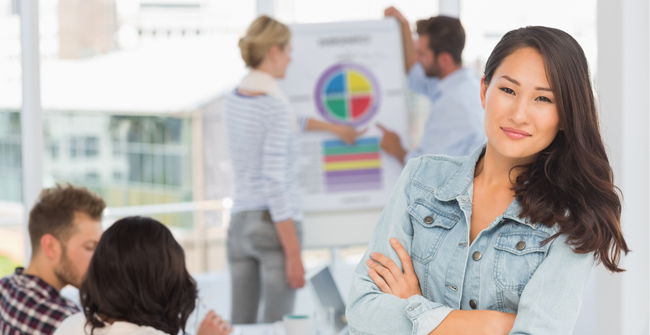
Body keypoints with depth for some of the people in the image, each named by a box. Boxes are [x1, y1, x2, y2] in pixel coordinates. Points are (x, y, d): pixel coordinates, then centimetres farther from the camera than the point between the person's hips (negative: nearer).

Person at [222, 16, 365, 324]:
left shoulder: (233, 101, 9)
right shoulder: (275, 105, -15)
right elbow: (275, 183, -19)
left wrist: (334, 128, 44)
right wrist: (293, 254, -17)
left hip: (240, 224, 8)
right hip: (274, 225, -7)